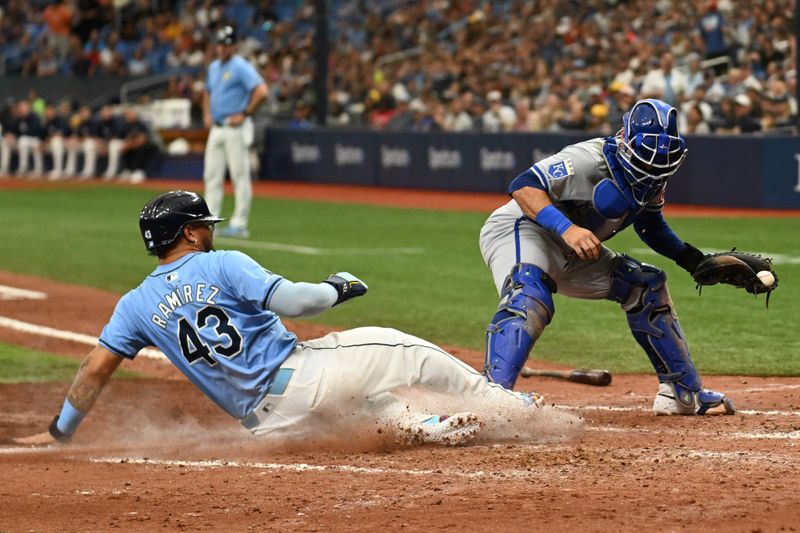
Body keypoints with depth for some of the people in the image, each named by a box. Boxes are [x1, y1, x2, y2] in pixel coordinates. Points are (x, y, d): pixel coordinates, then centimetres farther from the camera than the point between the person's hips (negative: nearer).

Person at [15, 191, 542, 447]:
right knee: (402, 349, 10)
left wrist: (60, 431, 12)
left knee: (375, 399, 24)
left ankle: (435, 428, -3)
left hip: (267, 417, 5)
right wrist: (337, 288, 1)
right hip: (300, 374, -5)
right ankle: (506, 403, 14)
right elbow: (290, 300, -18)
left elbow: (96, 368, 5)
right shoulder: (222, 265, -7)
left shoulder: (136, 305, 8)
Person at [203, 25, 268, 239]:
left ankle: (239, 224, -5)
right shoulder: (214, 67, 15)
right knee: (212, 175, 7)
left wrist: (245, 114, -17)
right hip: (216, 128, 9)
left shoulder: (241, 67, -11)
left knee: (240, 175, -6)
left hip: (235, 128, -9)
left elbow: (261, 92, -22)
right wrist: (207, 114, 18)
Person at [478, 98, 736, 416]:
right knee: (530, 300, -38)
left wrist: (691, 259, 1)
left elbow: (651, 226, 17)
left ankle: (684, 394, 19)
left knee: (644, 285, 10)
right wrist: (567, 228, -48)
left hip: (571, 253, 9)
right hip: (518, 232, -9)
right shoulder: (591, 160, -28)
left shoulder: (652, 177, -1)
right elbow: (523, 186, -35)